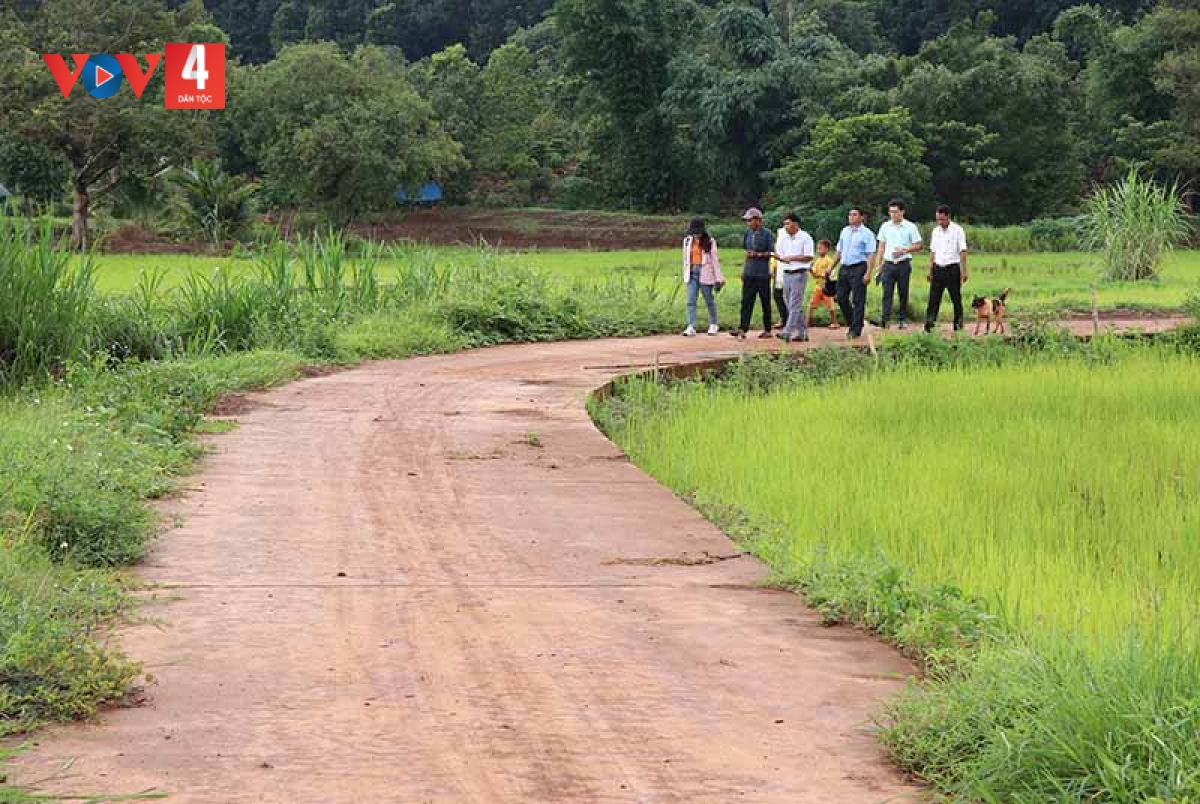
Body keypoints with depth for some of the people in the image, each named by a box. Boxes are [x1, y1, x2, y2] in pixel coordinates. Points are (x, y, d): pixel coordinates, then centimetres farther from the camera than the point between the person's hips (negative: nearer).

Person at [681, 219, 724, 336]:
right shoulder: (687, 241, 7)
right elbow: (685, 259, 13)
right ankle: (691, 327, -11)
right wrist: (685, 275, 13)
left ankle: (713, 325, 23)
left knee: (709, 300, 8)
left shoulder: (710, 242, -6)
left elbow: (715, 260, -6)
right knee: (691, 301, -7)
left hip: (705, 273, -3)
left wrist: (718, 278, -8)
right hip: (692, 273, 4)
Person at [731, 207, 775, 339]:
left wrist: (758, 254, -19)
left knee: (765, 302, 3)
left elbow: (772, 253, -7)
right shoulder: (747, 233, 10)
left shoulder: (766, 234, -7)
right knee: (746, 301, -2)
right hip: (749, 273, 5)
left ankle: (767, 330, 11)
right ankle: (743, 329, -6)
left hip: (763, 274, -5)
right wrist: (743, 271, 15)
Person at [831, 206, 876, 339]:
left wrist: (868, 273, -19)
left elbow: (870, 255, -10)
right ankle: (851, 323, 24)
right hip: (844, 268, 6)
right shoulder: (845, 231, 14)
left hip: (858, 268, -6)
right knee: (841, 298, 7)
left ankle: (856, 330, 3)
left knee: (858, 301, -3)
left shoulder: (867, 234, -4)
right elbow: (839, 251, 20)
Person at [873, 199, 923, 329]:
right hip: (888, 264, 2)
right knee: (887, 292, -9)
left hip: (903, 264, -2)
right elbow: (881, 247, 12)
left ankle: (903, 319, 11)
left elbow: (919, 245, 1)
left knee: (903, 293, 4)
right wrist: (878, 266, 6)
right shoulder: (885, 226, 9)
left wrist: (904, 250, -14)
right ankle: (885, 319, -16)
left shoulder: (910, 226, 0)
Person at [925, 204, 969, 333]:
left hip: (952, 268, -4)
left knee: (956, 298, 4)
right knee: (934, 298, -4)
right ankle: (929, 323, -8)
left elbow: (962, 251, -7)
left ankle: (958, 325, 13)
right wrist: (930, 270, 10)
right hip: (938, 268, 4)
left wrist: (963, 271, -12)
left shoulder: (957, 230, -5)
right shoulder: (935, 231, 10)